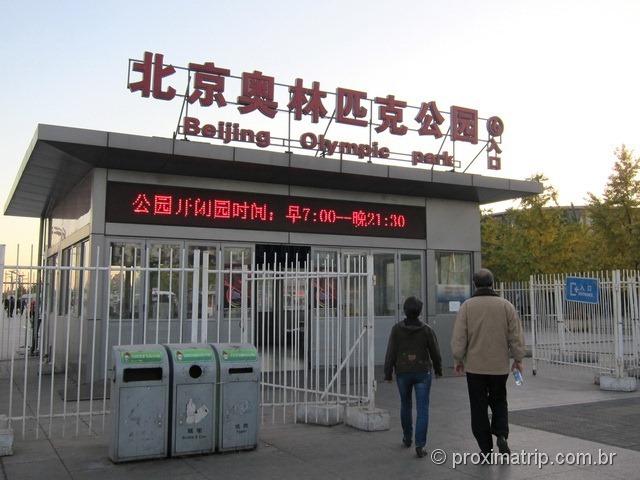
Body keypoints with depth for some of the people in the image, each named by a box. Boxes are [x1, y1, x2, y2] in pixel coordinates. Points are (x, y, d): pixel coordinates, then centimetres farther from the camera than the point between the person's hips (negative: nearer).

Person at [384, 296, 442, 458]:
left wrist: (388, 373, 2)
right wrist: (438, 369, 17)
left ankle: (407, 438, 35)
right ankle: (420, 445, -8)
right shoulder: (426, 330, -8)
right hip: (422, 373, -1)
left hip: (403, 373, 1)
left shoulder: (397, 329, -9)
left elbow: (391, 353, -8)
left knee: (405, 405, 21)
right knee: (422, 409, 1)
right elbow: (435, 352, 0)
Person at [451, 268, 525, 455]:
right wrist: (518, 358, 11)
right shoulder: (505, 305, -3)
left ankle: (486, 448, 11)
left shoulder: (467, 306, -6)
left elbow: (458, 338, -6)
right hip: (500, 366, 2)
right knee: (499, 401, 21)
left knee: (479, 407, 8)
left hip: (475, 366, -1)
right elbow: (516, 336, -1)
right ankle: (501, 434, 1)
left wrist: (459, 360, 6)